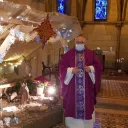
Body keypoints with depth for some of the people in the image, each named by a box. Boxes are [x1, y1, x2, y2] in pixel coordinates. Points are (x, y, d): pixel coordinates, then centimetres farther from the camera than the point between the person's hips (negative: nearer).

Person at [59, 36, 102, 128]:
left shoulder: (91, 54, 5)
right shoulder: (68, 54, 3)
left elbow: (98, 65, 4)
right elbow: (62, 66, 0)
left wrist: (91, 68, -15)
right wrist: (71, 70, -16)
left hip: (87, 86, 1)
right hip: (72, 86, 0)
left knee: (87, 104, 6)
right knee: (72, 103, 4)